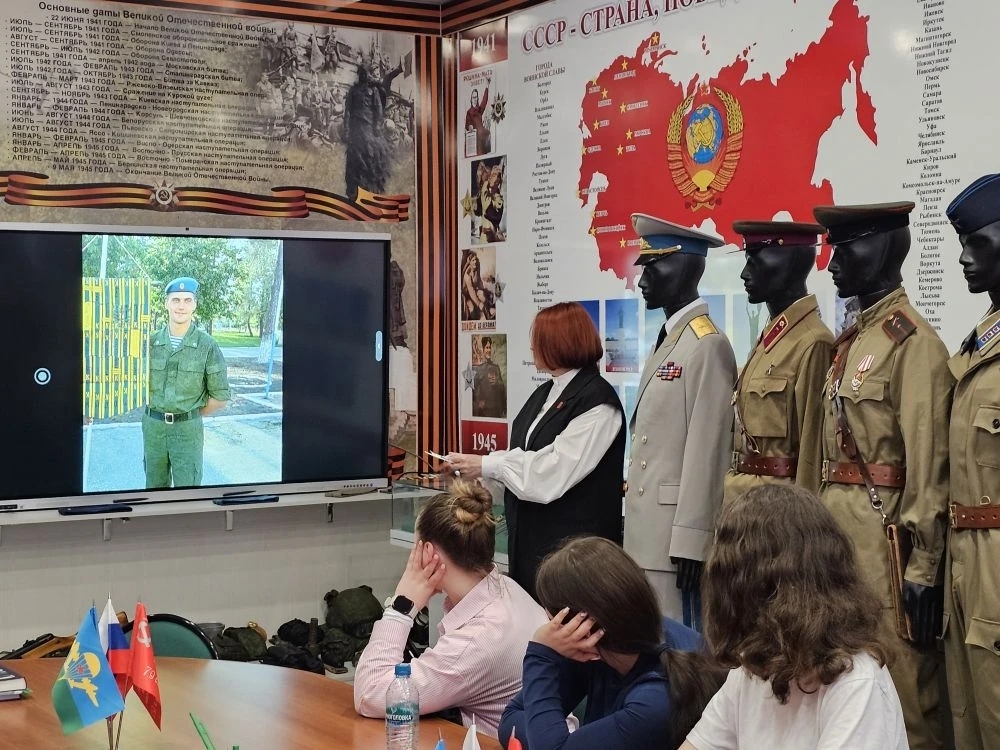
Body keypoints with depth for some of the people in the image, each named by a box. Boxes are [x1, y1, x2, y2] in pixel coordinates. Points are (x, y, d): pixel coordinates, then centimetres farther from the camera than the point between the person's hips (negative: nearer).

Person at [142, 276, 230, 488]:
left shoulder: (207, 345, -6)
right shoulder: (151, 342, 1)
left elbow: (221, 396, -1)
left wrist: (192, 415, 5)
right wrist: (157, 410, 7)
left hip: (188, 429, -3)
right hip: (153, 425, 3)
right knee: (155, 487, 12)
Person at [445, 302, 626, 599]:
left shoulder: (597, 399, -14)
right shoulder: (545, 393, 15)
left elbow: (556, 471, -21)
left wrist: (485, 466, -17)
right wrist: (470, 466, 4)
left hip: (573, 539, -8)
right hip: (529, 537, 9)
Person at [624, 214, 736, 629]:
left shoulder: (708, 346, -12)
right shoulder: (667, 342, 17)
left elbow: (707, 450, -17)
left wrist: (690, 543, -19)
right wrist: (636, 529, 16)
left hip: (678, 533, -9)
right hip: (648, 532, 9)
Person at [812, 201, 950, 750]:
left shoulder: (913, 341, -12)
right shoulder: (849, 342, 15)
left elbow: (929, 461, -16)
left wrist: (924, 567, -18)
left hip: (884, 536, -9)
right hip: (837, 529, 9)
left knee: (899, 685, -1)